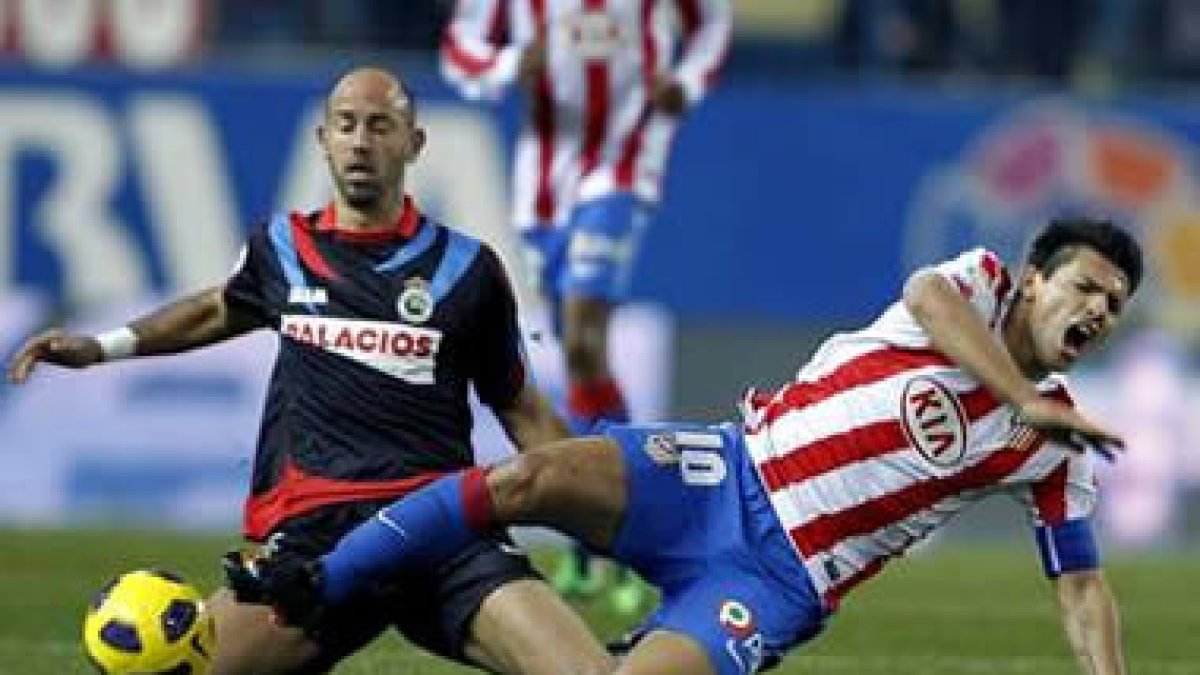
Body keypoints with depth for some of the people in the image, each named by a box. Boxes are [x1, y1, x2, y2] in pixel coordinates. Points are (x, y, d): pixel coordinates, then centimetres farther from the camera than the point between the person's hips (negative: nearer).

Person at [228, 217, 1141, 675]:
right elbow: (926, 295, -20)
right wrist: (1026, 400, -27)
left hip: (776, 579, 0)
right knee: (532, 477, -25)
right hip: (724, 477, 0)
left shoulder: (1054, 452, 8)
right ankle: (309, 590, -14)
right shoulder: (982, 284, 4)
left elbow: (1083, 587, 11)